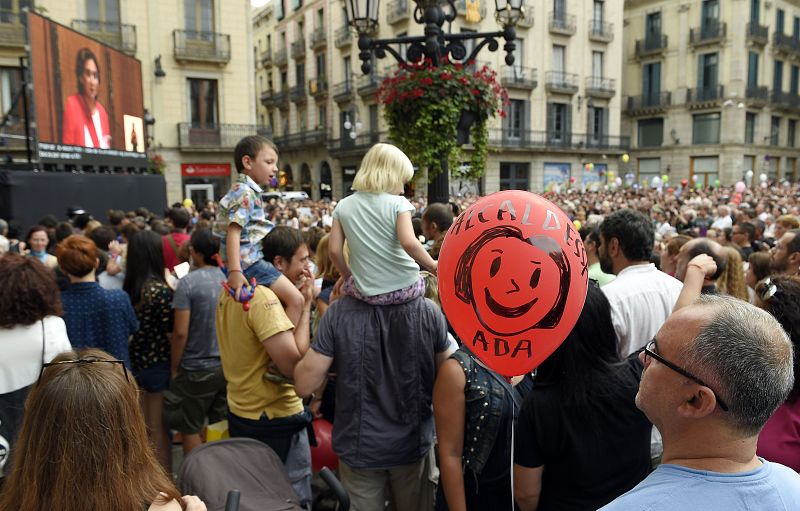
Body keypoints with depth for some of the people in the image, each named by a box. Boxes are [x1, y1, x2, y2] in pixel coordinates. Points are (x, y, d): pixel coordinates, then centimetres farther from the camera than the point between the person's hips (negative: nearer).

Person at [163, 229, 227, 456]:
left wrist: (174, 369, -3)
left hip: (197, 369, -5)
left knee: (190, 429, 13)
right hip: (229, 367, 5)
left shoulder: (187, 283, -14)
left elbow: (180, 332, -16)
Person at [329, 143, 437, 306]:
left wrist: (347, 276, 15)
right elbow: (408, 243, -22)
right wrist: (432, 266, -7)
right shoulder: (398, 203, -9)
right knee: (427, 280, 32)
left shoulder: (343, 206, 1)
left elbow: (334, 250, -1)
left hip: (367, 292, 2)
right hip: (405, 289, -2)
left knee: (348, 285, 35)